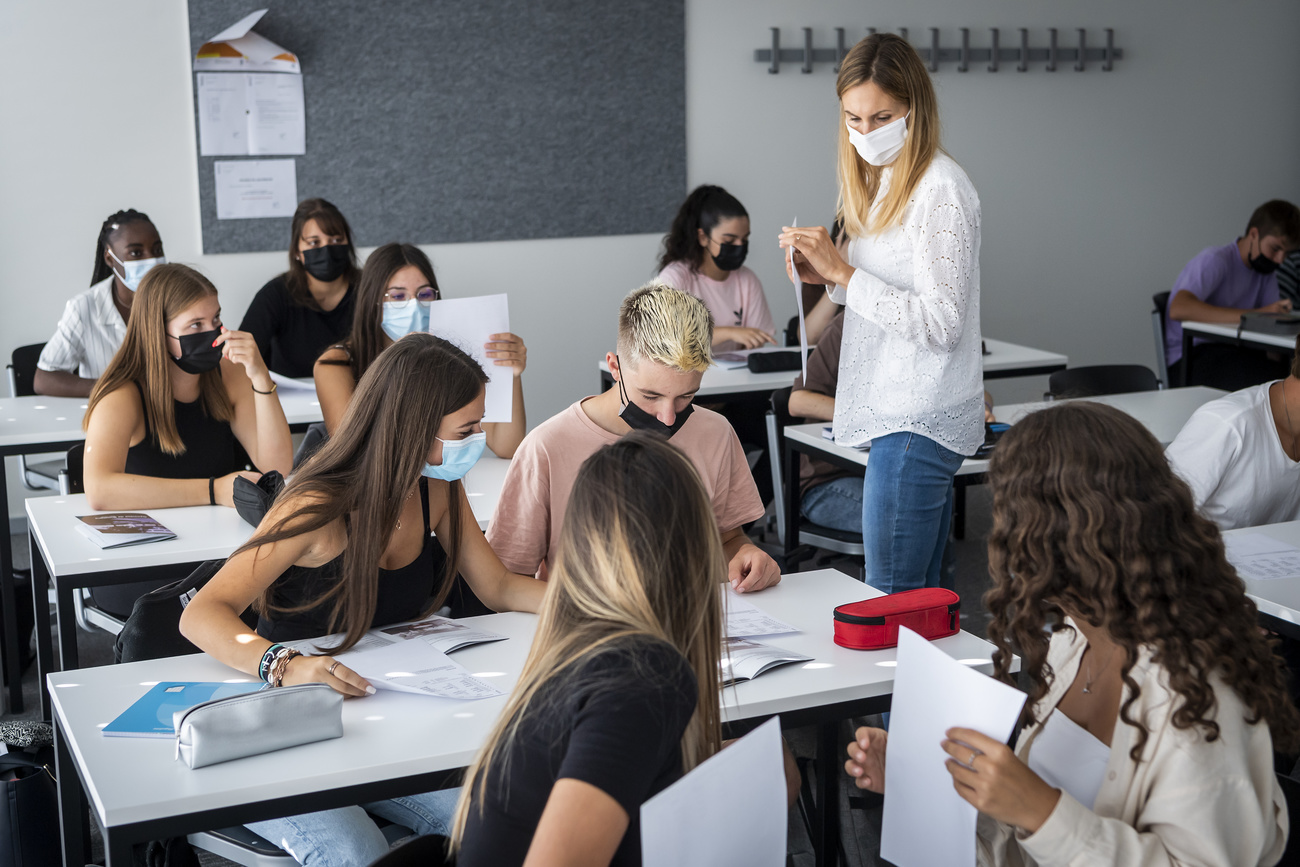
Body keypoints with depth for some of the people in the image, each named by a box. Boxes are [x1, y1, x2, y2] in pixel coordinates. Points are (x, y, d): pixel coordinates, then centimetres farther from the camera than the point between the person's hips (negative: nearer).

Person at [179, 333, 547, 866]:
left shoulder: (438, 489, -1)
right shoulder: (321, 508, -22)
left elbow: (499, 589, 9)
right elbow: (200, 617, -27)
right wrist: (285, 667, -46)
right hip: (280, 728, -6)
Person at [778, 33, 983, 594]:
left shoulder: (940, 189, -14)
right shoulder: (883, 183, 15)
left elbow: (940, 322, -19)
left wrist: (844, 272, -18)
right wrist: (827, 277, 4)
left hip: (920, 421, -9)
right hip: (895, 414, 9)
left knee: (891, 603, -6)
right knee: (920, 596, 15)